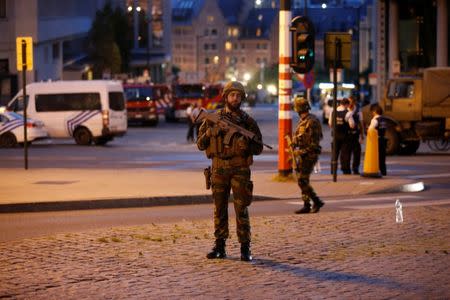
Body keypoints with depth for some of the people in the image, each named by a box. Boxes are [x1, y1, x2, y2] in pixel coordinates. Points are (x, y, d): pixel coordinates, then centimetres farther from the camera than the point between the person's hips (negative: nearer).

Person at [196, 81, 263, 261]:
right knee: (219, 209, 6)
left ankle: (245, 248, -1)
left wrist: (246, 145, -16)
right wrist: (210, 133, -10)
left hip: (240, 170, -2)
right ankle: (219, 247, 13)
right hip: (218, 170, 2)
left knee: (241, 209, -4)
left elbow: (259, 148, 5)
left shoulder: (247, 121, 4)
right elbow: (200, 144, 9)